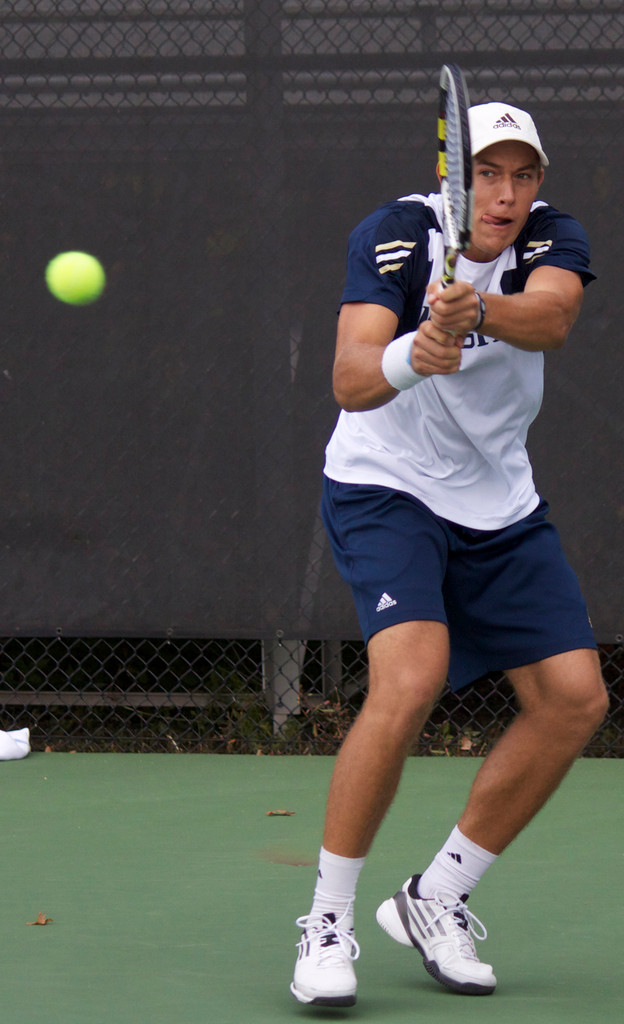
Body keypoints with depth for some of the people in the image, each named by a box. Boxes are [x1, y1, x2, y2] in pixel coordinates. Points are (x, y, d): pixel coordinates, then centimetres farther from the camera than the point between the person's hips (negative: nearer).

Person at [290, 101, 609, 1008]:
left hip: (501, 508, 6)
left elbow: (551, 317, -33)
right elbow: (350, 383, -33)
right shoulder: (394, 237, -20)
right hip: (385, 490, -6)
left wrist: (481, 310, -55)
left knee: (575, 700, -1)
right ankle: (327, 923, -18)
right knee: (412, 676, -28)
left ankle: (436, 899, 14)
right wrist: (411, 356, -56)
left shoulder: (553, 239, -9)